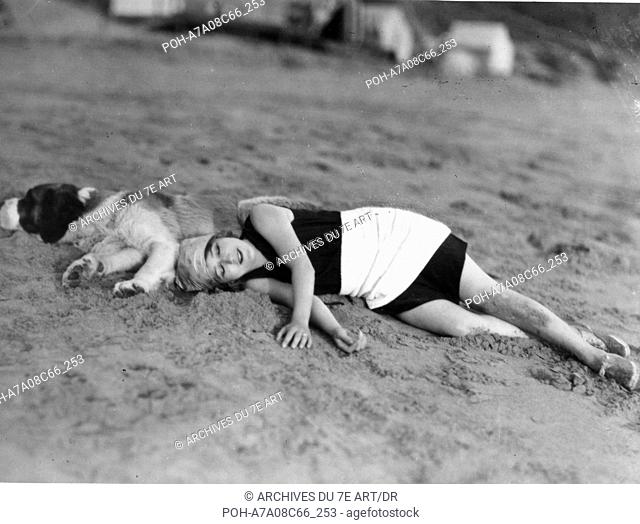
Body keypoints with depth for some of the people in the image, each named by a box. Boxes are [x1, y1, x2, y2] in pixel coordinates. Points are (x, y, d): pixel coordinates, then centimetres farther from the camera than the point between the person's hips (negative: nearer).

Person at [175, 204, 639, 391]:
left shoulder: (261, 218, -10)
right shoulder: (255, 283, -3)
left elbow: (302, 266, -22)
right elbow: (298, 295, -17)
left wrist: (301, 319, -35)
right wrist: (335, 330, -37)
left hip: (393, 234, -1)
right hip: (384, 291, 1)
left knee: (491, 297, -10)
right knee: (462, 324, -15)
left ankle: (594, 351, 4)